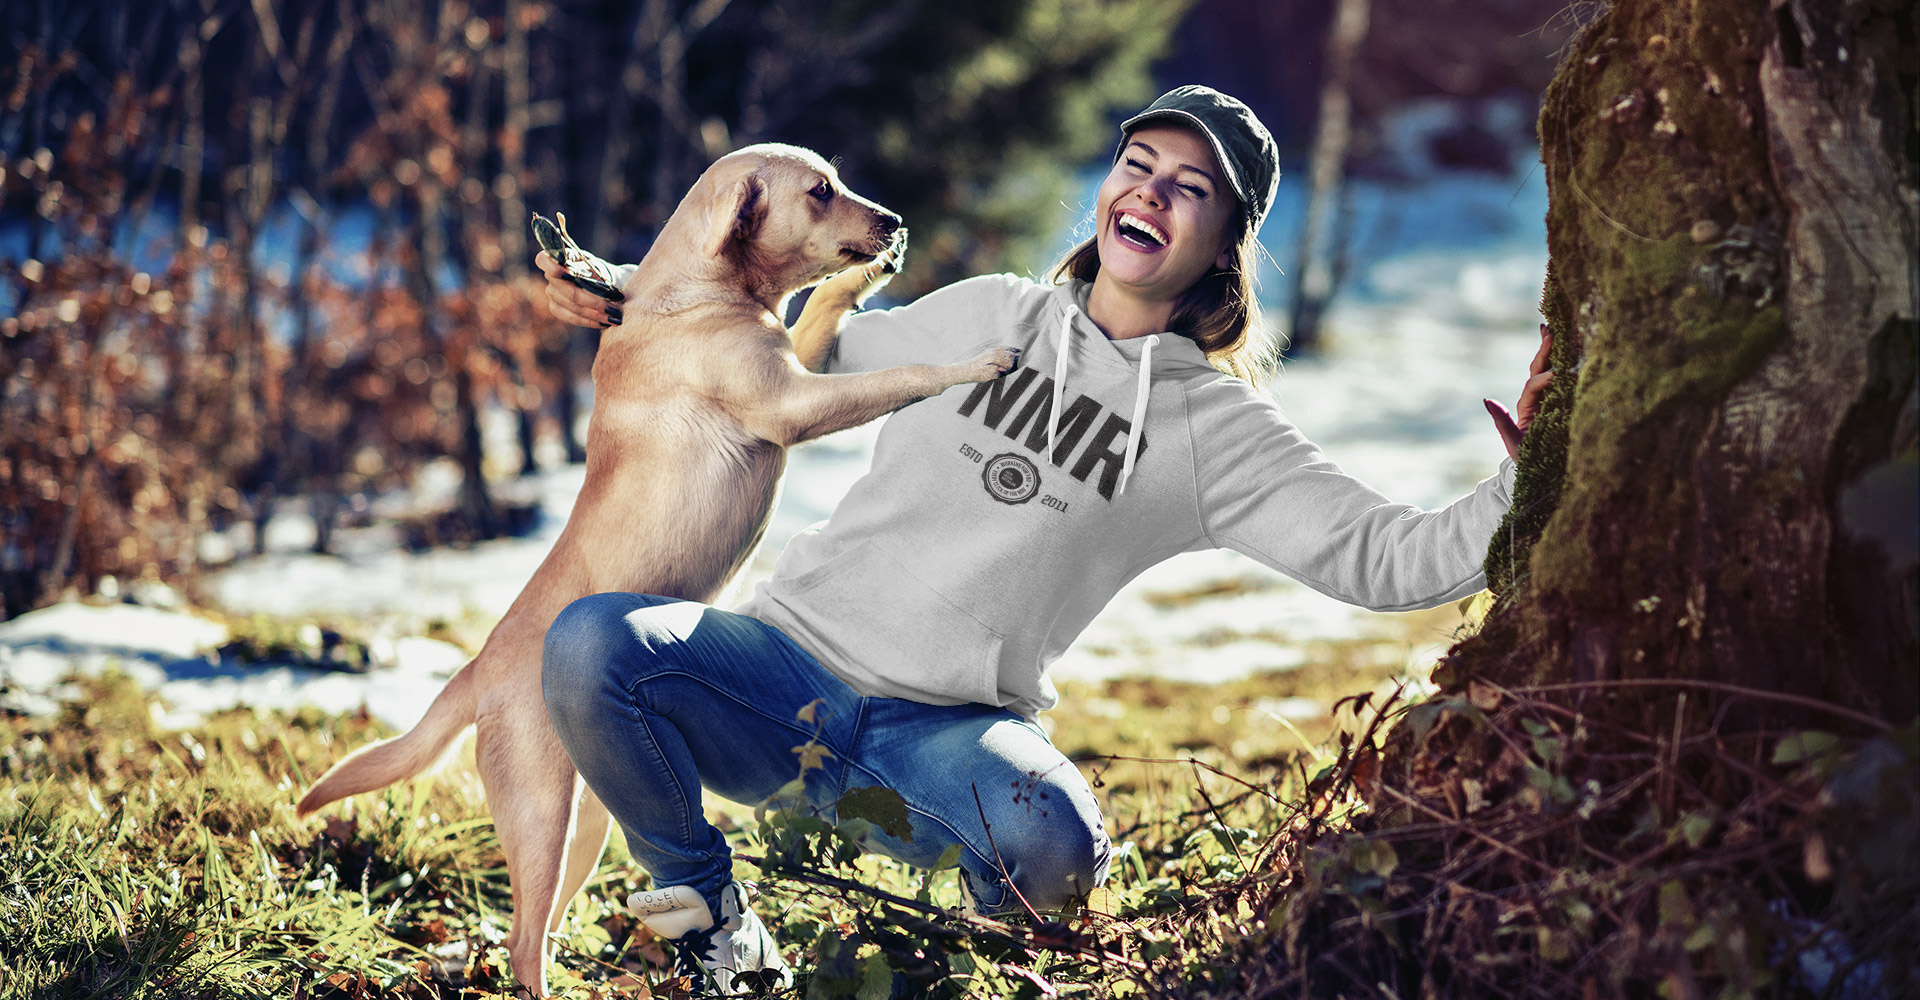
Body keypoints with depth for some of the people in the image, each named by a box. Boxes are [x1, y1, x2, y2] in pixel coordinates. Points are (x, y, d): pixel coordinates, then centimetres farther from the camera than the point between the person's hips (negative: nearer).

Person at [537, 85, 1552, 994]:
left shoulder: (1217, 429, 4)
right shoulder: (987, 315, 11)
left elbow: (1385, 558, -4)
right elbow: (807, 358, 26)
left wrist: (1521, 488, -22)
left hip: (946, 734, -2)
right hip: (788, 661, 2)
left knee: (1052, 844, -37)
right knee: (592, 644, -27)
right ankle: (707, 911, -1)